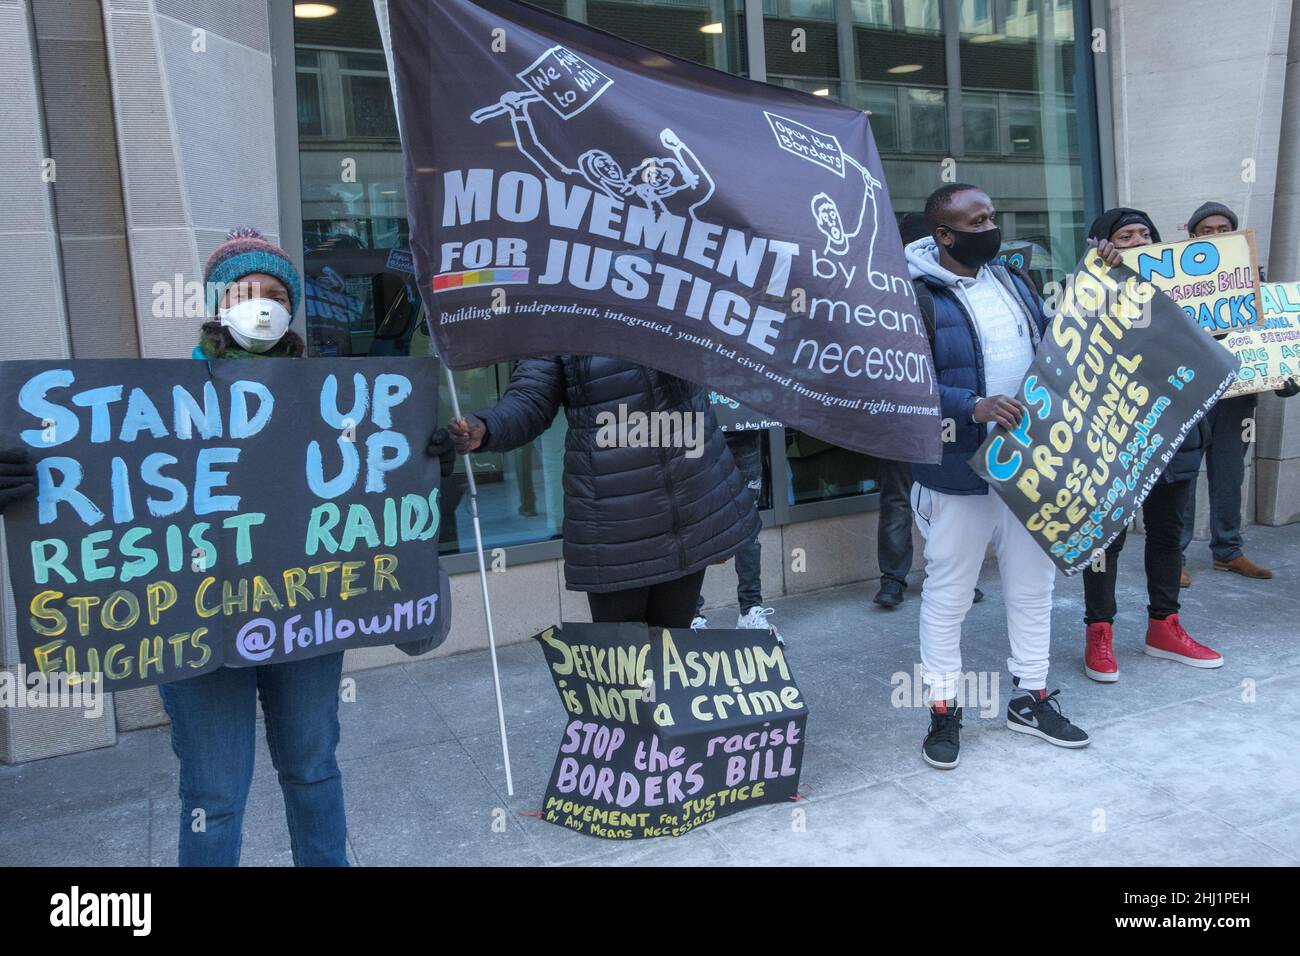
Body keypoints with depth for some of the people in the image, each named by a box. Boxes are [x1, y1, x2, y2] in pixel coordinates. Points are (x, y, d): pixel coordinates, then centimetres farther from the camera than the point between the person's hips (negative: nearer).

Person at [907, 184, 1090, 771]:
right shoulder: (917, 298, -14)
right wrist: (974, 407, -31)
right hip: (958, 475, -7)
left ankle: (1029, 699, 33)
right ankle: (943, 710, 20)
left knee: (1033, 587, 16)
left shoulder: (1013, 284, 11)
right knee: (948, 596, 5)